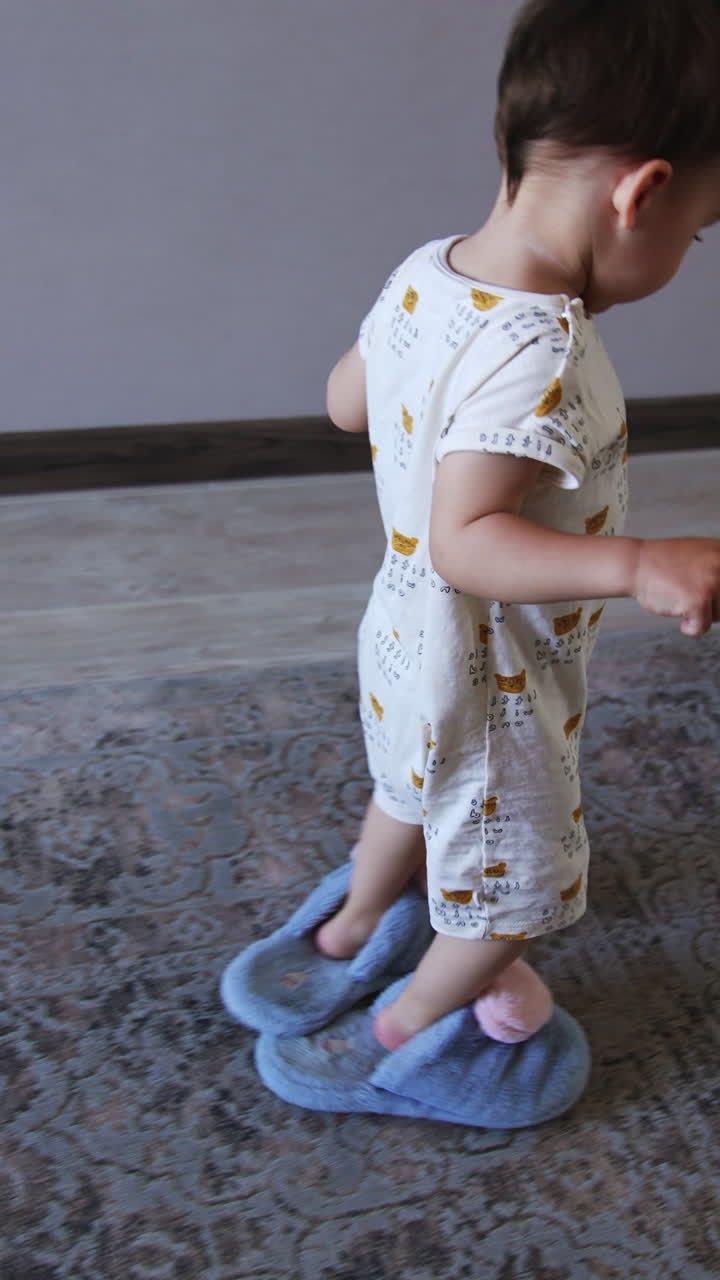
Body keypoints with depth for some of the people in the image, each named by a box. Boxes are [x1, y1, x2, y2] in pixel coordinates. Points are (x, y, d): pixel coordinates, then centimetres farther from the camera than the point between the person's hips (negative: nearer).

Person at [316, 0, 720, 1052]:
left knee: (412, 795, 35)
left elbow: (346, 401, 5)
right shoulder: (536, 355, -35)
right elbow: (466, 542, -36)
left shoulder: (428, 271, -8)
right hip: (488, 687, -9)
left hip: (406, 639, 9)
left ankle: (355, 923, 61)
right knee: (515, 886, 18)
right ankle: (415, 1021, 41)